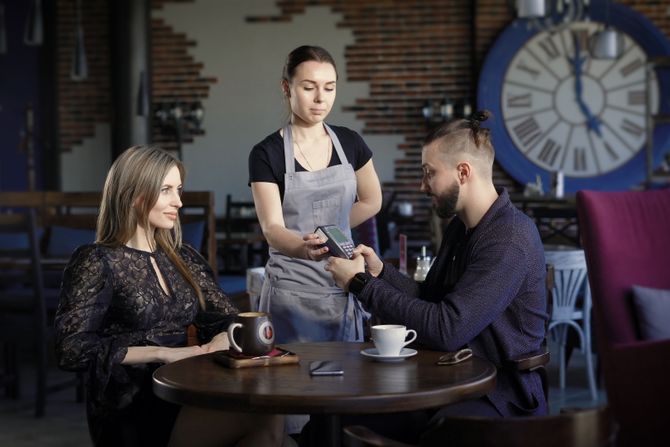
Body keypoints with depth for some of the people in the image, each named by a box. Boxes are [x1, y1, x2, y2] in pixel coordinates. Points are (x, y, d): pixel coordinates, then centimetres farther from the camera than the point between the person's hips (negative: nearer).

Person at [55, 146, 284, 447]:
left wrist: (222, 340, -6)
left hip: (184, 397, 6)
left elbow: (228, 320, 19)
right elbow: (70, 350, -11)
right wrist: (160, 352, -17)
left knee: (269, 410, -27)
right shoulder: (97, 262, -2)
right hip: (132, 414, -6)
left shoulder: (184, 259, 16)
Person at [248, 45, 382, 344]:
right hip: (292, 290, -3)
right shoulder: (266, 155, -7)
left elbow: (371, 202, 19)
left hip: (344, 288, 4)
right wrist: (303, 247, -37)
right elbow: (271, 229, -17)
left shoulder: (350, 143, 5)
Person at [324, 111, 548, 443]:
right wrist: (380, 272, -1)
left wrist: (362, 284, -17)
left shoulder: (509, 241, -20)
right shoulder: (459, 227, 11)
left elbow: (446, 330, -25)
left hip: (501, 397, -8)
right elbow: (430, 299, 15)